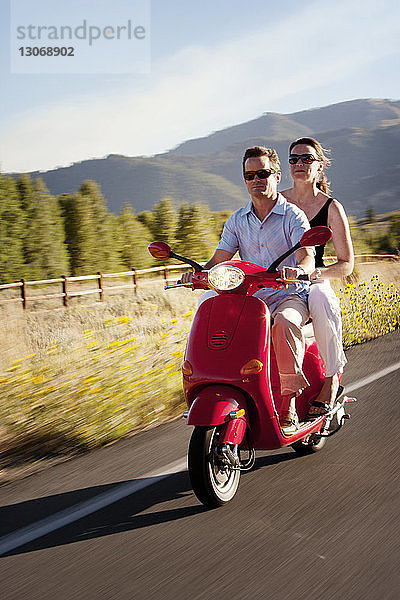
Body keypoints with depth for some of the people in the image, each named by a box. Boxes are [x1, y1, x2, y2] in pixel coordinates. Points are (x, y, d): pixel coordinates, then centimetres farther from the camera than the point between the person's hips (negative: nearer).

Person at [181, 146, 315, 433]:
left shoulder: (293, 216, -2)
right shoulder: (238, 220, 12)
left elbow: (307, 257, -16)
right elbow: (219, 259, 5)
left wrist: (297, 270, -40)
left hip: (290, 295, -4)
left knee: (285, 323, -38)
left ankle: (289, 403, -26)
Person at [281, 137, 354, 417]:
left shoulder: (332, 208, 4)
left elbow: (346, 264, 2)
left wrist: (318, 272, -19)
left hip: (313, 282, -2)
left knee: (322, 300, -40)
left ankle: (332, 376, -19)